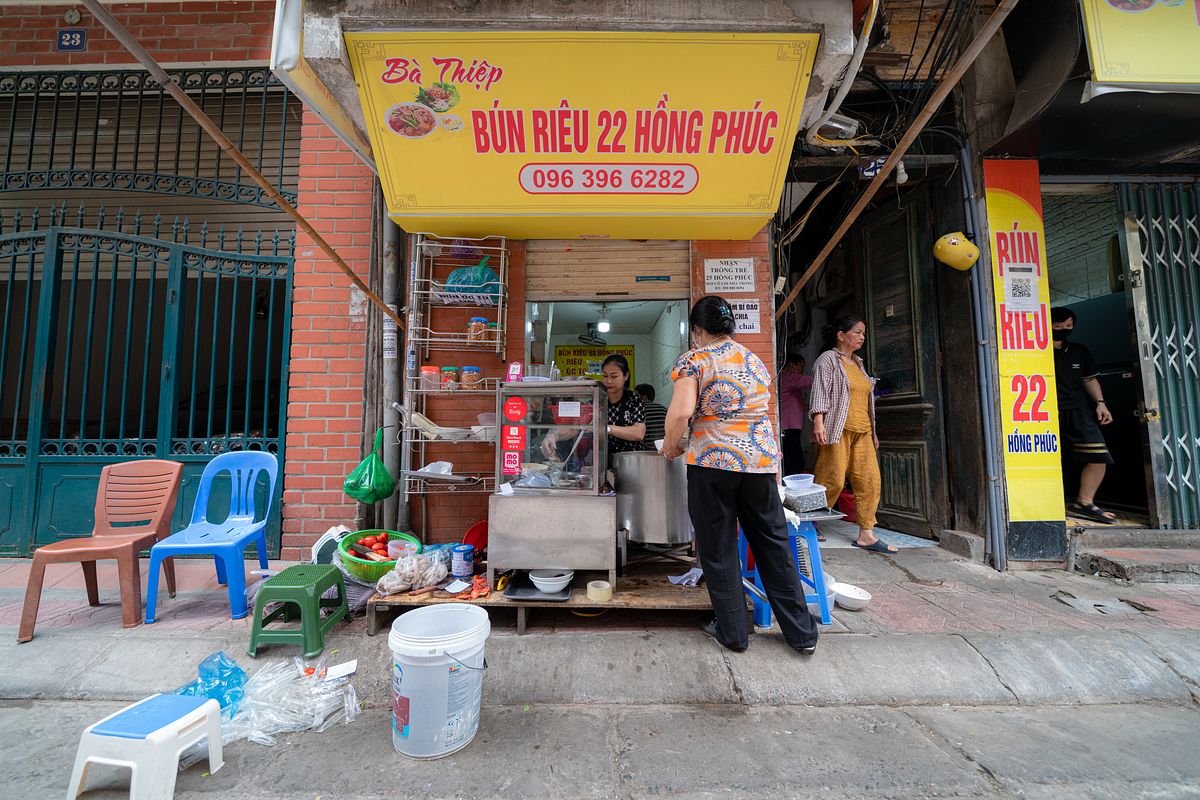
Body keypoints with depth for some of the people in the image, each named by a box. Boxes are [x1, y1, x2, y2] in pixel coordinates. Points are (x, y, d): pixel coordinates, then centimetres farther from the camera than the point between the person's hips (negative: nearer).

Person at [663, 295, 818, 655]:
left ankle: (733, 632, 21)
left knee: (718, 548, 9)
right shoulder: (756, 361, 15)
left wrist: (671, 445, -1)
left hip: (713, 460, -5)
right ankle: (802, 633, 26)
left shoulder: (694, 360, -4)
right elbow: (762, 415, 18)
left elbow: (681, 412, -18)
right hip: (761, 458, 6)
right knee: (773, 543, 15)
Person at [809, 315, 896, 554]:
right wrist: (818, 423, -22)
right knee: (832, 481, -9)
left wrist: (873, 431, 25)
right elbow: (820, 393, -11)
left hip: (862, 432, 8)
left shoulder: (858, 363, 24)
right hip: (837, 430, -8)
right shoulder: (827, 359, -1)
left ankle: (866, 534, 8)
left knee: (869, 481, 2)